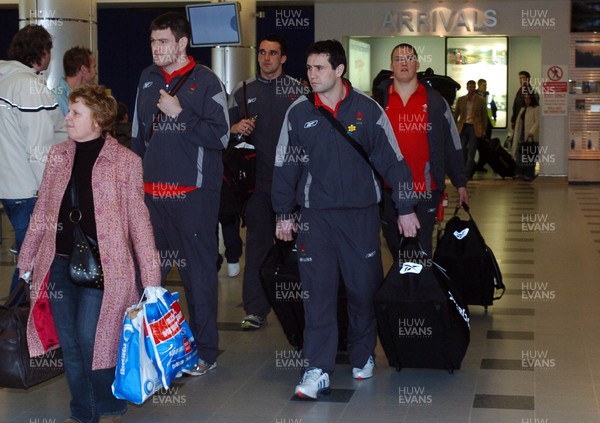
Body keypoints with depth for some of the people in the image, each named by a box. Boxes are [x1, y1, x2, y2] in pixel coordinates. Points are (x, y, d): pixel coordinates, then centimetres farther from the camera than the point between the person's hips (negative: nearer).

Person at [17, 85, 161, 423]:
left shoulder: (125, 161, -6)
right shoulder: (59, 155, 9)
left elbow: (138, 220, -6)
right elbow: (42, 212, 15)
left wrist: (151, 277, -8)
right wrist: (27, 259, 16)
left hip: (101, 266, -5)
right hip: (59, 264, 5)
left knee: (92, 341, -8)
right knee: (70, 346, 8)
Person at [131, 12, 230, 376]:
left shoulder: (205, 81, -5)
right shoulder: (148, 79, 14)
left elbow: (220, 136, -10)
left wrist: (179, 114, -15)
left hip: (195, 193, -6)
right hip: (153, 191, 6)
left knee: (199, 270, 0)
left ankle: (206, 350, 8)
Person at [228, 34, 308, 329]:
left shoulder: (299, 90, 6)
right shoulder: (243, 91, 11)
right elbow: (227, 128, 15)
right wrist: (237, 128, -7)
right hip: (258, 177, 1)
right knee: (258, 241, 0)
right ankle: (255, 308, 5)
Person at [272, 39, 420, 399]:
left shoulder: (367, 109, -3)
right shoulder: (298, 113, 1)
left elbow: (392, 160, 1)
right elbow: (285, 166, 8)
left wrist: (405, 208, 1)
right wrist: (284, 214, 9)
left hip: (362, 212, 0)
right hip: (315, 214, 0)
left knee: (364, 287, 8)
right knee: (318, 292, -4)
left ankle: (363, 356, 28)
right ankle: (318, 370, -3)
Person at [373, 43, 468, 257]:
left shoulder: (435, 101, 4)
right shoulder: (379, 101, 6)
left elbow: (452, 144, 8)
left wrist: (460, 183, 7)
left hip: (426, 191, -1)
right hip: (389, 189, 2)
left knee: (422, 251, 0)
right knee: (395, 248, 12)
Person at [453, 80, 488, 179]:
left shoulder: (480, 100, 2)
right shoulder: (461, 100, 8)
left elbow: (484, 116, 4)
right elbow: (456, 114, 12)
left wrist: (484, 130, 0)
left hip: (474, 128, -2)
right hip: (463, 127, 2)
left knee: (471, 153, -3)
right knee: (462, 151, 3)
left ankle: (468, 174, -1)